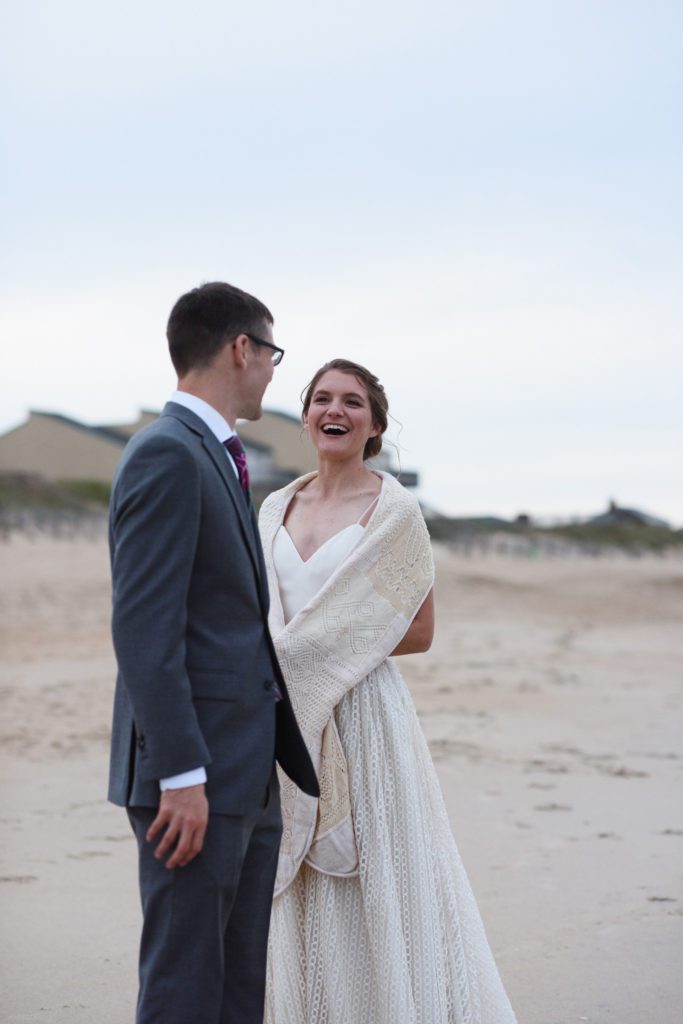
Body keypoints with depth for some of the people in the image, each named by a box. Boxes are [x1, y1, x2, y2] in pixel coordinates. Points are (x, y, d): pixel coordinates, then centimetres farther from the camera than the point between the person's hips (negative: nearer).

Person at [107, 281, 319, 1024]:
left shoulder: (216, 458, 18)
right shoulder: (167, 455, -13)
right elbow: (143, 630, -20)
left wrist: (300, 761, 19)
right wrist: (182, 775, -23)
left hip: (246, 778, 10)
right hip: (193, 779, -10)